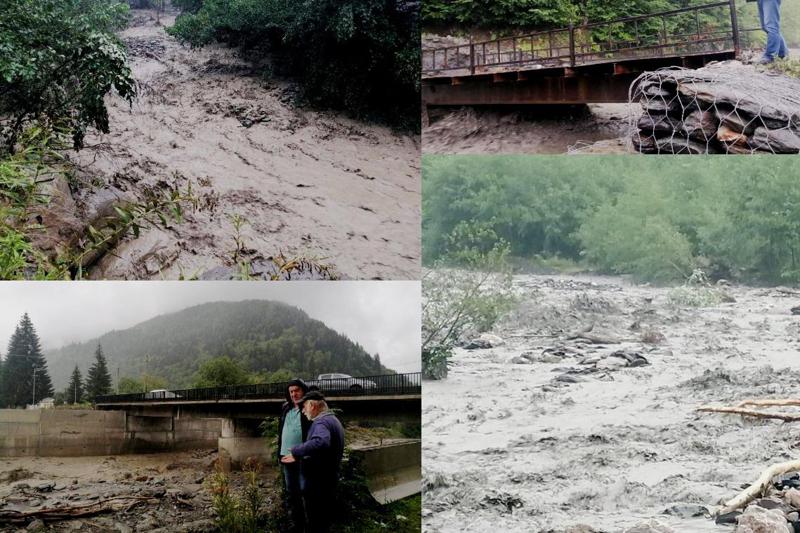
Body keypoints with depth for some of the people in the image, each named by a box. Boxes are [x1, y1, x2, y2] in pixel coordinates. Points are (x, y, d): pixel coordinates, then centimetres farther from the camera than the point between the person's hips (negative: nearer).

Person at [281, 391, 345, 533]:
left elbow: (320, 442, -44)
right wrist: (299, 456, 13)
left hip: (317, 484, -10)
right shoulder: (333, 420, 13)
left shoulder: (321, 422, -21)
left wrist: (296, 451, -33)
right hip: (328, 481, 10)